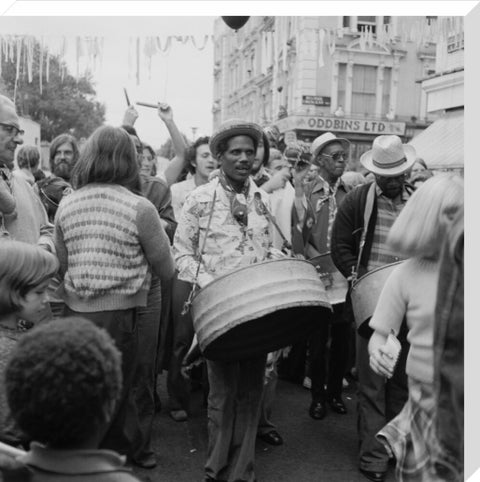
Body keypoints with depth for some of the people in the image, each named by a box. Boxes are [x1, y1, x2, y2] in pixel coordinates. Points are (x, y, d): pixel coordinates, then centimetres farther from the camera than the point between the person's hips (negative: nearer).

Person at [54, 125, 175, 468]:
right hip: (118, 312, -4)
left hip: (74, 309, 5)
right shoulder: (140, 208, -14)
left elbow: (63, 264, 9)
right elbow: (166, 270, -6)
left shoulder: (66, 205, 1)